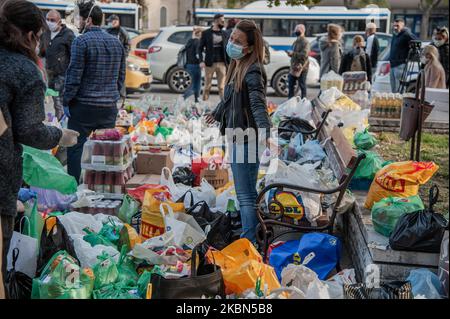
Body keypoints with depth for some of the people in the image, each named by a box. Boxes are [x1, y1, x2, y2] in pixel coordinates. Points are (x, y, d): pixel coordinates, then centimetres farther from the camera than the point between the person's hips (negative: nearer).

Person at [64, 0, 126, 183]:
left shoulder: (81, 41, -10)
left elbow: (74, 75, -13)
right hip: (109, 107, 6)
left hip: (84, 106, -6)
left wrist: (66, 101, -4)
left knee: (75, 149, 4)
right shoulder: (116, 42, 9)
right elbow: (121, 76, 12)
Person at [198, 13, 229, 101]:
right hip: (209, 63, -2)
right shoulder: (206, 33, 2)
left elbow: (227, 49, 12)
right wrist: (201, 61, -11)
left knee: (221, 87, 0)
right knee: (207, 86, 4)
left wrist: (229, 63, 4)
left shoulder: (224, 34, 10)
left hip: (222, 63, 2)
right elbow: (200, 48, 2)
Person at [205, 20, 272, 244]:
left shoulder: (253, 72, -16)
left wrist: (264, 130, -48)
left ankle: (249, 241, -1)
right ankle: (250, 238, 31)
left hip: (247, 140, -10)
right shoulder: (236, 67, 13)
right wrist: (217, 114, 47)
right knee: (245, 193, 19)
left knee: (246, 195, -6)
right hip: (237, 138, 10)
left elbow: (258, 103, -31)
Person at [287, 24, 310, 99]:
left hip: (301, 68, -9)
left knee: (302, 85, -1)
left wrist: (293, 53, -24)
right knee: (291, 83, 12)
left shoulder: (305, 42, -12)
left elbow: (304, 55, -23)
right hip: (294, 67, 9)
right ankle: (290, 99, 21)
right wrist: (290, 53, 3)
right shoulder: (296, 42, 15)